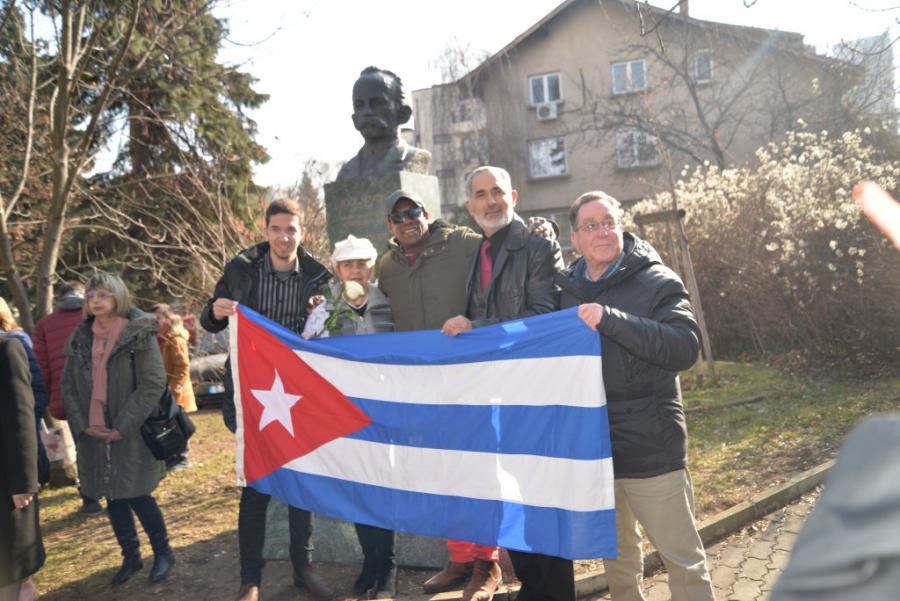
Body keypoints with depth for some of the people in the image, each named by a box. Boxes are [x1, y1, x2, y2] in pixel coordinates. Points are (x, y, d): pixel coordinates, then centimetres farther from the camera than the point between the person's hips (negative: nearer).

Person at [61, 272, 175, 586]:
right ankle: (130, 556, 31)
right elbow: (68, 384, 11)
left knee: (137, 495, -1)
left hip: (132, 433, -5)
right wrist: (82, 423, -2)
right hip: (94, 435, 5)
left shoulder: (139, 334, -10)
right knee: (113, 497, 13)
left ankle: (163, 552, 21)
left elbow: (154, 384, -14)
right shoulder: (81, 338, 7)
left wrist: (123, 427, -15)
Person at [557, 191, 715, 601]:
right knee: (615, 555, 22)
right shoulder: (567, 288, 7)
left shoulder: (658, 282, -7)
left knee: (682, 559, 5)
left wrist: (610, 319, -28)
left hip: (651, 449, -5)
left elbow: (686, 347, -22)